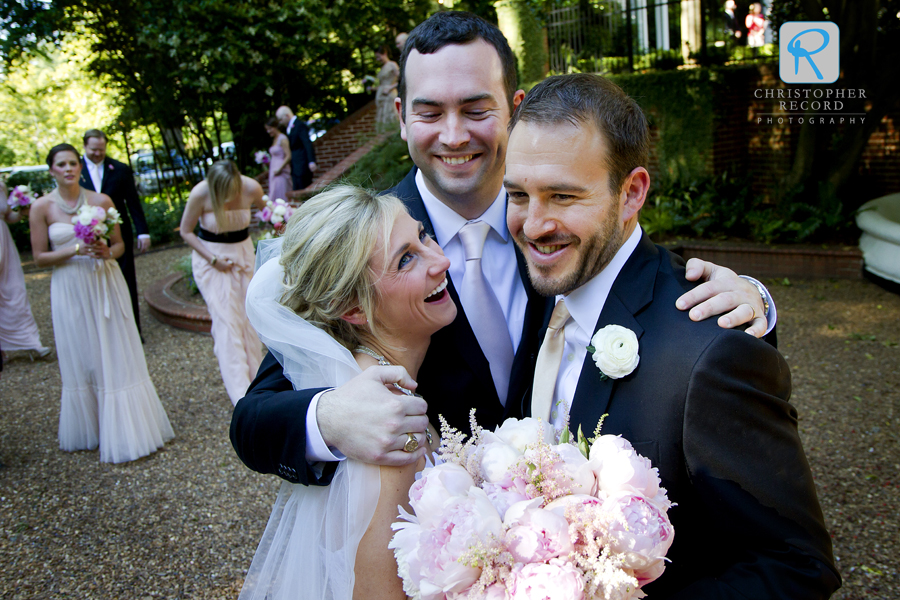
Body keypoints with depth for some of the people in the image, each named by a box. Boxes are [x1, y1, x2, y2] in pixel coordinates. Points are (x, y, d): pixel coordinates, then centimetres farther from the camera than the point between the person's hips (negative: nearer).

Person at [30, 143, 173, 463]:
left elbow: (119, 244, 7)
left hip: (106, 284, 1)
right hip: (70, 290, -1)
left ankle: (126, 429, 18)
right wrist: (76, 250, -17)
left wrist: (107, 253, -14)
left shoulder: (102, 201, -1)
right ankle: (91, 428, 25)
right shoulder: (41, 207, -4)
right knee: (82, 360, 8)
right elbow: (39, 257, -3)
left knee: (119, 357, 5)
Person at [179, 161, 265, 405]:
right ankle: (240, 390, -10)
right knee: (226, 319, -10)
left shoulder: (251, 188, -17)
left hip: (243, 254, 3)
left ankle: (255, 376, 19)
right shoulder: (200, 194, -22)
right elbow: (186, 231, -8)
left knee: (248, 316, 5)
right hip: (211, 258, -3)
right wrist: (213, 259, -15)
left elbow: (266, 211, 8)